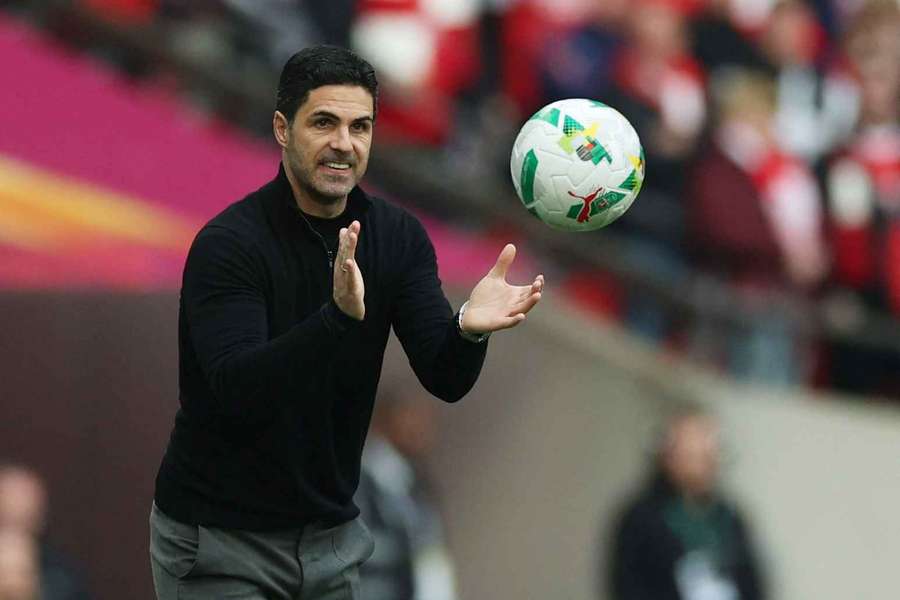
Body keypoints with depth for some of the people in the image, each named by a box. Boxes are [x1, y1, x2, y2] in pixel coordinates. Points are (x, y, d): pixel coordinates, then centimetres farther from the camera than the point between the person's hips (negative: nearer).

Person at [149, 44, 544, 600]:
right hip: (219, 544, -5)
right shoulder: (229, 243, -18)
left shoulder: (397, 236, 0)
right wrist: (338, 318, -44)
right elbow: (237, 388, -30)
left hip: (330, 535, 5)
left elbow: (446, 379, -8)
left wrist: (469, 328, -31)